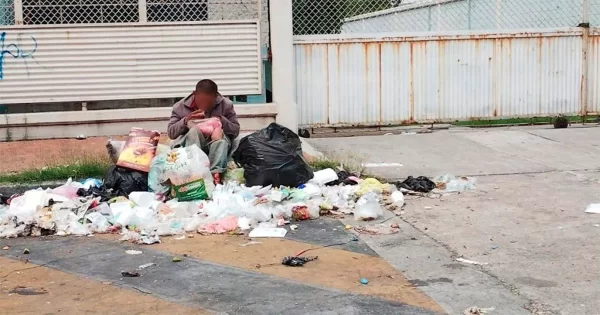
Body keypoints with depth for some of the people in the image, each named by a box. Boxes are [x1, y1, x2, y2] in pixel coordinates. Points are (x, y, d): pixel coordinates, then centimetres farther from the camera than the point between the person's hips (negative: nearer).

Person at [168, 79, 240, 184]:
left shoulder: (226, 104, 0)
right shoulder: (180, 106, -1)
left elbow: (236, 130, 1)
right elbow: (171, 132, -2)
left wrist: (222, 121, -18)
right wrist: (186, 120, -18)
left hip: (217, 145, 1)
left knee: (220, 133, -32)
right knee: (194, 131, -32)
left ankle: (215, 173, -50)